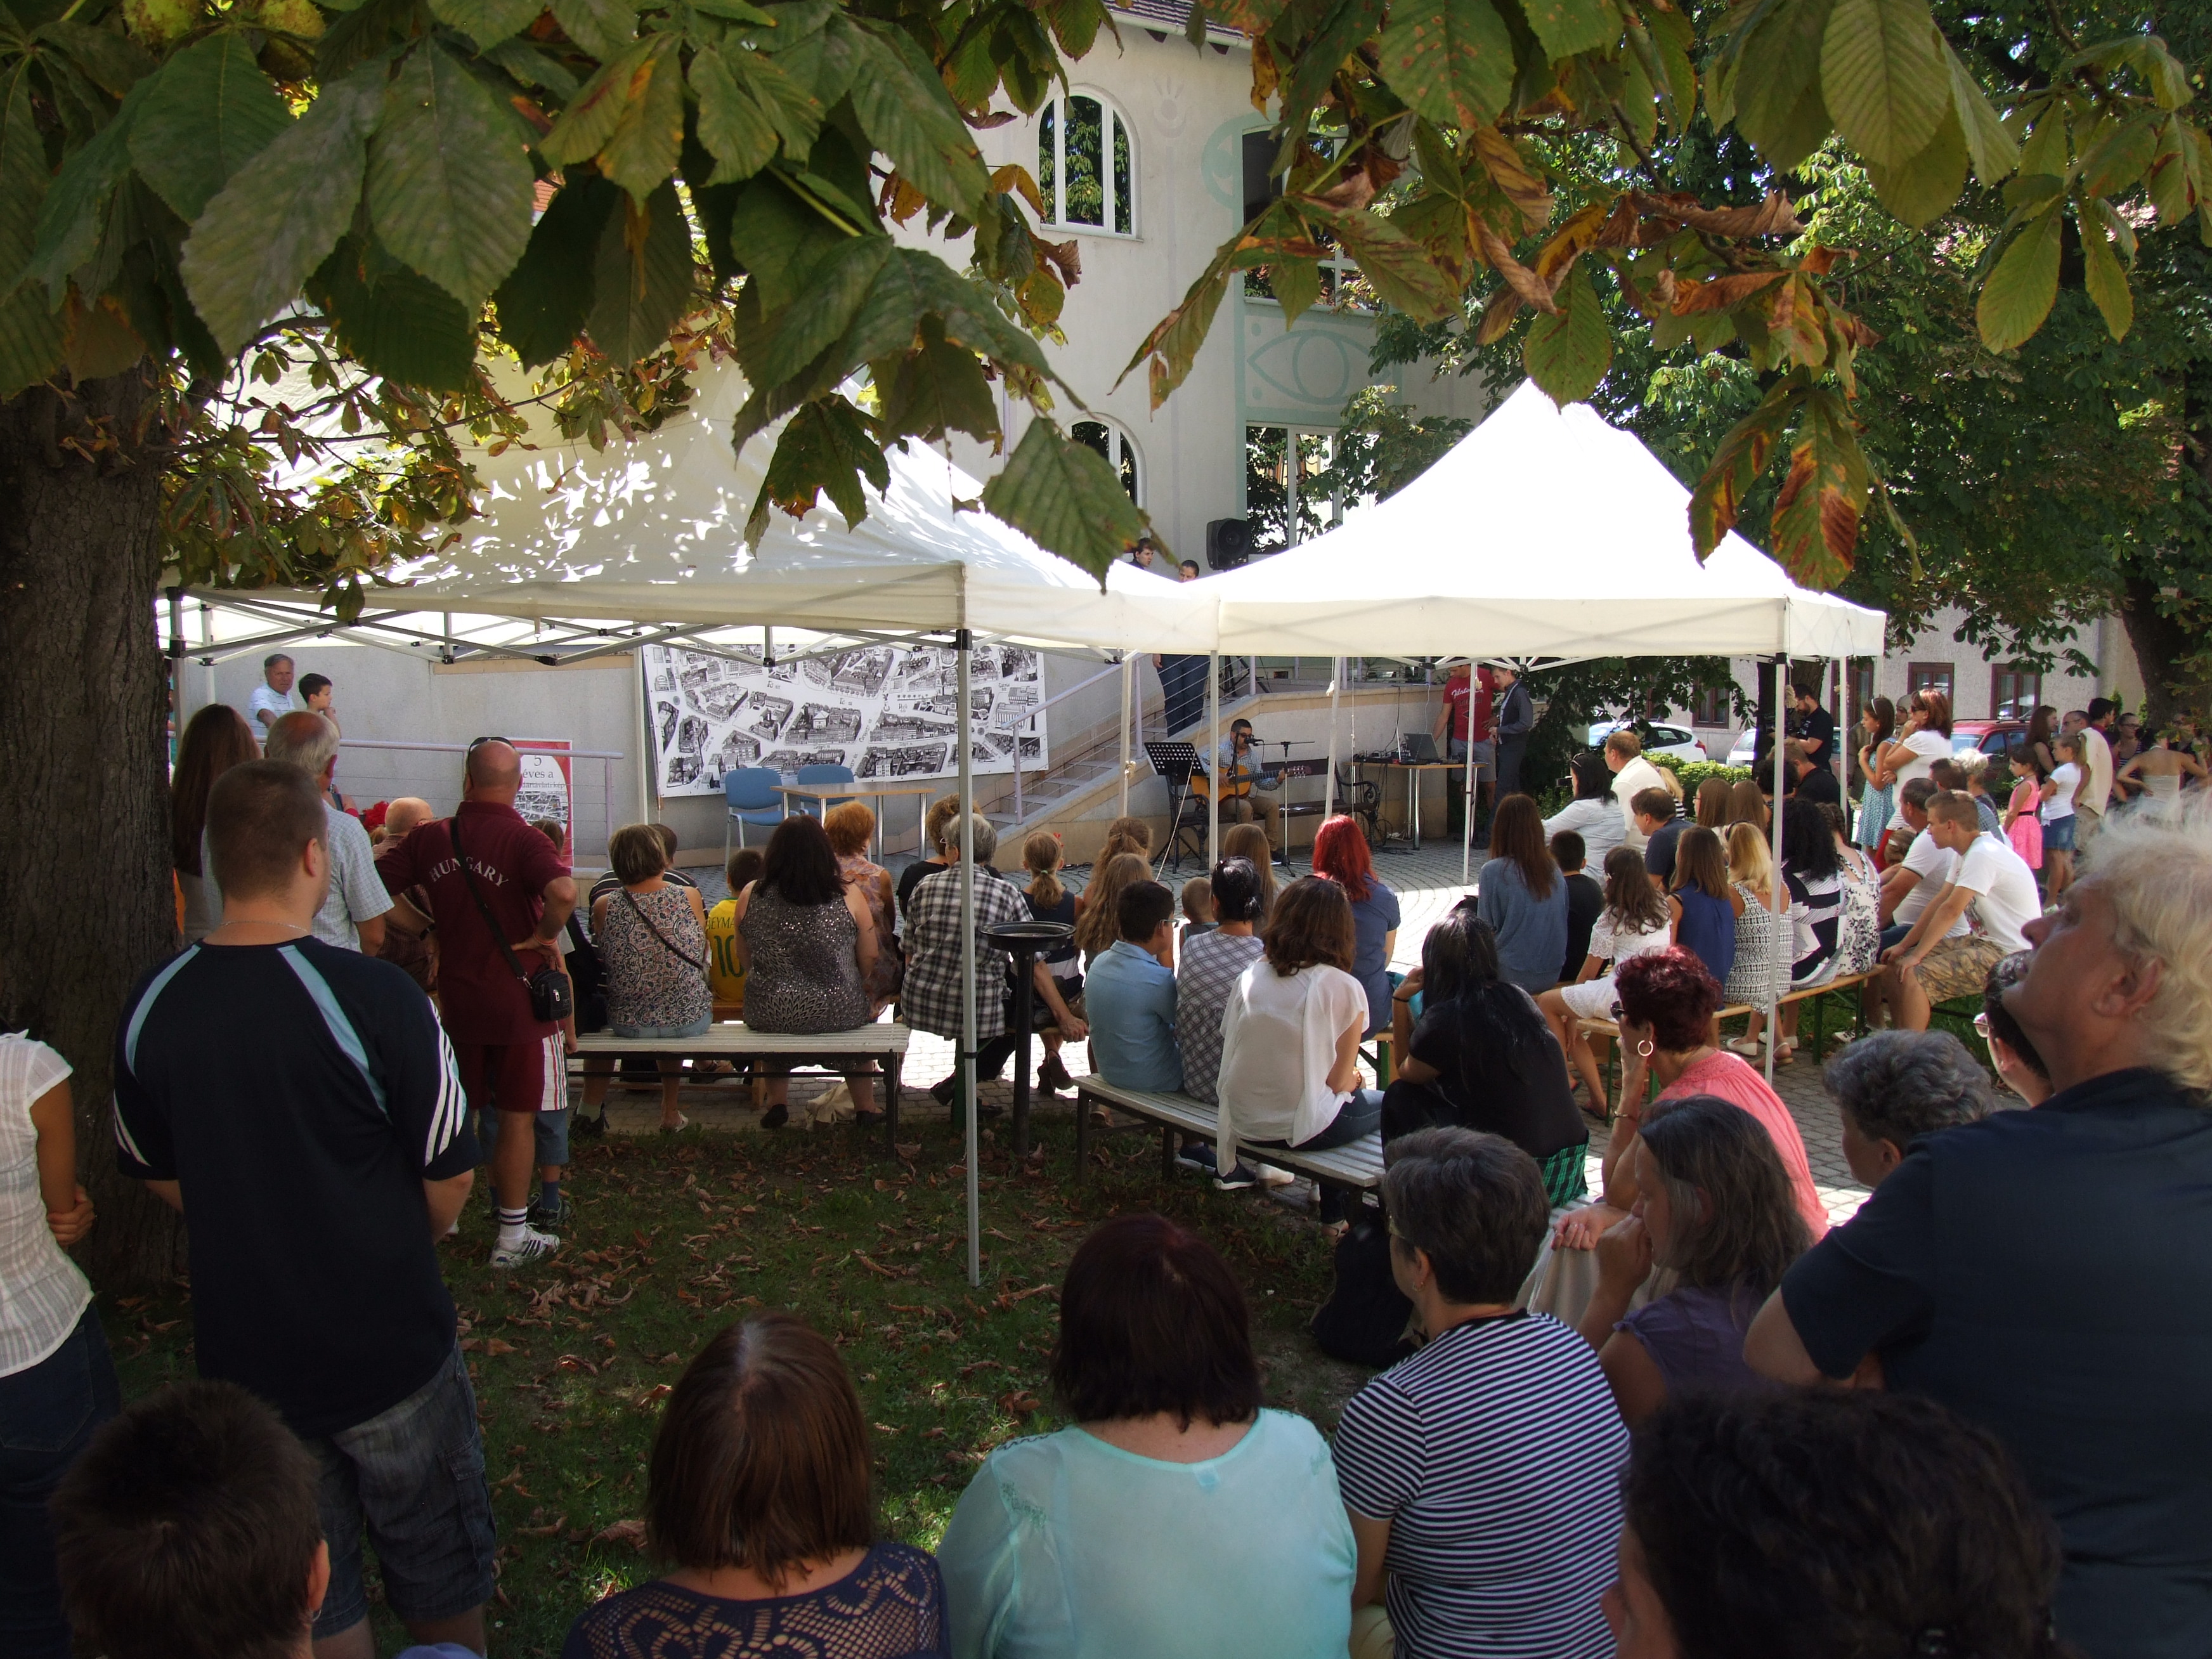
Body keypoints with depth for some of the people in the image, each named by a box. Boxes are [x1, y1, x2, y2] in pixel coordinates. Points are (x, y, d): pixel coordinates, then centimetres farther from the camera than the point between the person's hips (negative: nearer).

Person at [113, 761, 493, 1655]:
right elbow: (449, 1178, -15)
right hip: (389, 1347, -4)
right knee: (439, 1580, 19)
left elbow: (158, 1176, 6)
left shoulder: (150, 1007, -8)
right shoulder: (375, 996, -22)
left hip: (243, 1353, 4)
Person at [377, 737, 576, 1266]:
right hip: (518, 1000, -4)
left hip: (456, 999, 4)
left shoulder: (429, 838, -1)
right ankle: (513, 1237, 11)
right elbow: (563, 891, -34)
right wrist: (543, 936, -16)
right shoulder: (522, 840, -15)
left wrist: (427, 930, 6)